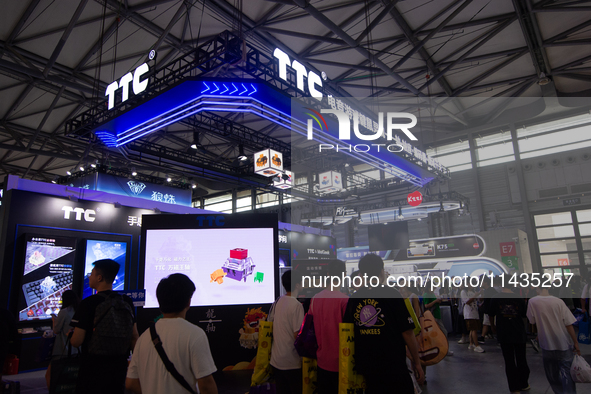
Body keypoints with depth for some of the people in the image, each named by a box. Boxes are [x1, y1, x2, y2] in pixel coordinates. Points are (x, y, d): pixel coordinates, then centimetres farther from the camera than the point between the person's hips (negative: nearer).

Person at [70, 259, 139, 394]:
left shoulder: (88, 303, -15)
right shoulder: (127, 302, 0)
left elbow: (76, 341, -15)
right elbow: (134, 336, 4)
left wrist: (70, 336, 7)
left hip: (93, 369, -4)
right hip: (120, 366, 5)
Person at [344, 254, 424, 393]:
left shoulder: (353, 298, -1)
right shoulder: (391, 294, -12)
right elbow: (407, 332, -12)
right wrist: (417, 363, 0)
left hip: (365, 367, 4)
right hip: (393, 366, -4)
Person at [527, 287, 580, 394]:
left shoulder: (532, 302, -11)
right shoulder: (558, 302, -13)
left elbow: (532, 321, 0)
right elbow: (568, 325, -10)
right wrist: (575, 342, -1)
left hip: (546, 344, 1)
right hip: (563, 344, -1)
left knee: (552, 374, 17)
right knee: (567, 372, 6)